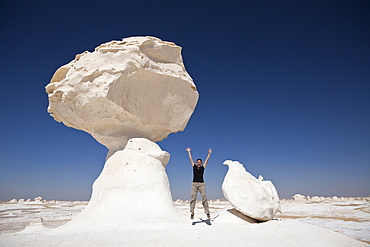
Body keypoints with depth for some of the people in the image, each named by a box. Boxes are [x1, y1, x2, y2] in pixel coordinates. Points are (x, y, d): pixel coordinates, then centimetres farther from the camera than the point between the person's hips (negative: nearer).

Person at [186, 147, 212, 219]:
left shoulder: (203, 167, 9)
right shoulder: (194, 166, 9)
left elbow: (207, 160, 13)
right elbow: (190, 159, 14)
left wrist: (209, 153, 17)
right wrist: (189, 152, 18)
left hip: (202, 184, 0)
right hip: (194, 184, 0)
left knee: (204, 198, -3)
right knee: (193, 198, -3)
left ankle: (207, 212, 3)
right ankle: (192, 213, 2)